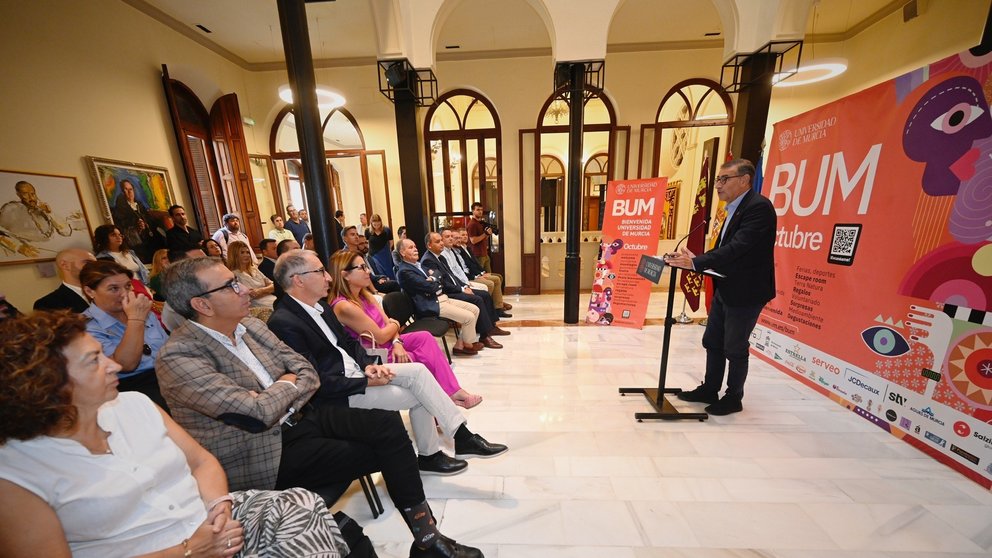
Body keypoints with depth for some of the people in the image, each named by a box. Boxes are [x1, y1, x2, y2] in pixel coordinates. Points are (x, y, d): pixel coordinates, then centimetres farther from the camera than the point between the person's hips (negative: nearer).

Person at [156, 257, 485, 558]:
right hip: (264, 453, -6)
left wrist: (284, 402, -13)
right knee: (379, 452, -15)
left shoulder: (251, 325, 5)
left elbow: (309, 375, 5)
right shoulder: (178, 357, -16)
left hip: (302, 417, 6)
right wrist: (289, 384, -8)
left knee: (389, 425, -13)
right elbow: (257, 413, -25)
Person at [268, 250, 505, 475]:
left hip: (355, 371, 7)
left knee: (418, 371, -10)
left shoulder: (320, 305, 7)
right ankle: (428, 455, 13)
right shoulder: (283, 323, -20)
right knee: (418, 395, -10)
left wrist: (367, 365, -5)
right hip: (338, 394, -7)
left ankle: (463, 436, -1)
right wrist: (366, 382, -19)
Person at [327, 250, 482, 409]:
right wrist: (396, 324, -1)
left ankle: (452, 392, -7)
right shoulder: (344, 306, -24)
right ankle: (452, 393, 14)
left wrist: (397, 343, -15)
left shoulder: (365, 295, 5)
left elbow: (388, 322, 4)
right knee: (428, 357, -9)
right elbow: (380, 337, -21)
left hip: (386, 344, 8)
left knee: (425, 337, -10)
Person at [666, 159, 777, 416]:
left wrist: (695, 263, -31)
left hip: (745, 292, -9)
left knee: (735, 348, 6)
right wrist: (695, 259, -2)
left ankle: (734, 398, 27)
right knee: (712, 342, 16)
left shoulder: (759, 207, -16)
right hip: (725, 289, 9)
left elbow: (737, 248, -27)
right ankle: (710, 390, 32)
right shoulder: (734, 208, 13)